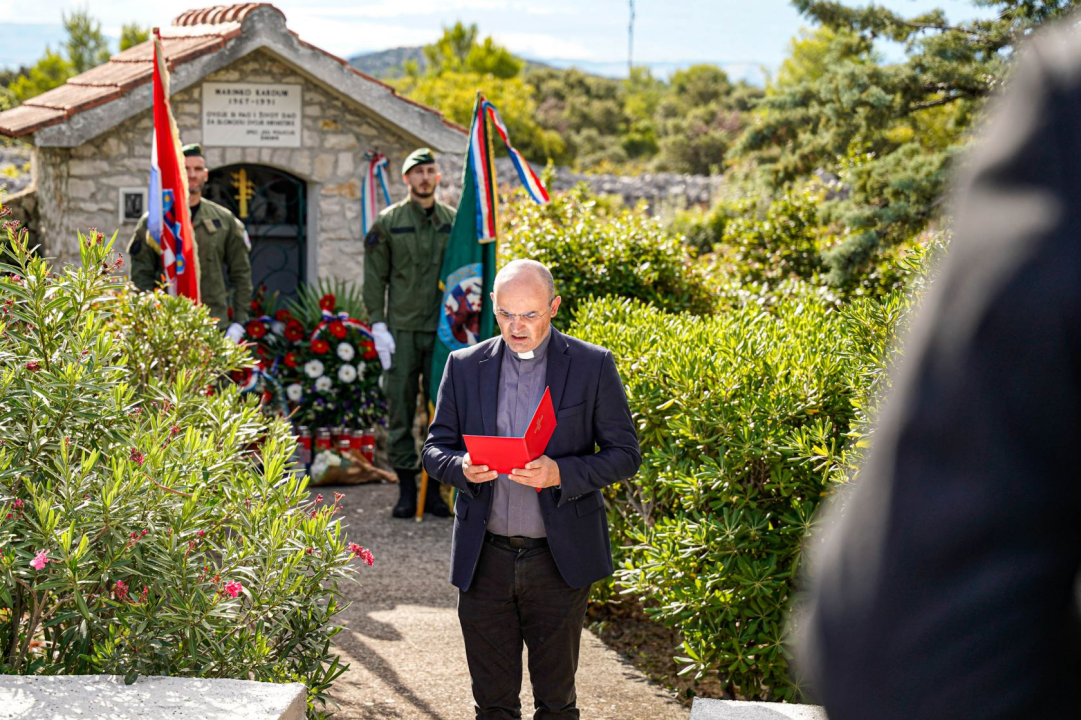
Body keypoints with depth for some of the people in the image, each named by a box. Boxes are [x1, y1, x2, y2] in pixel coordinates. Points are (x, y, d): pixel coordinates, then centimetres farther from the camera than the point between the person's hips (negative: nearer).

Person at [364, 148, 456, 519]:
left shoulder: (454, 221, 8)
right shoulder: (388, 221, 3)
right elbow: (375, 277, 2)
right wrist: (378, 325, -6)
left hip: (442, 330, 1)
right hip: (402, 329, -1)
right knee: (400, 407, -1)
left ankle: (435, 489, 12)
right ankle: (406, 489, 7)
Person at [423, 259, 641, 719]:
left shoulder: (593, 366, -3)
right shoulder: (464, 366, 4)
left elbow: (625, 454, -3)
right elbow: (434, 449, 7)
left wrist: (560, 473, -20)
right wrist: (462, 468, -17)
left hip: (559, 560, -2)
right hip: (485, 560, 2)